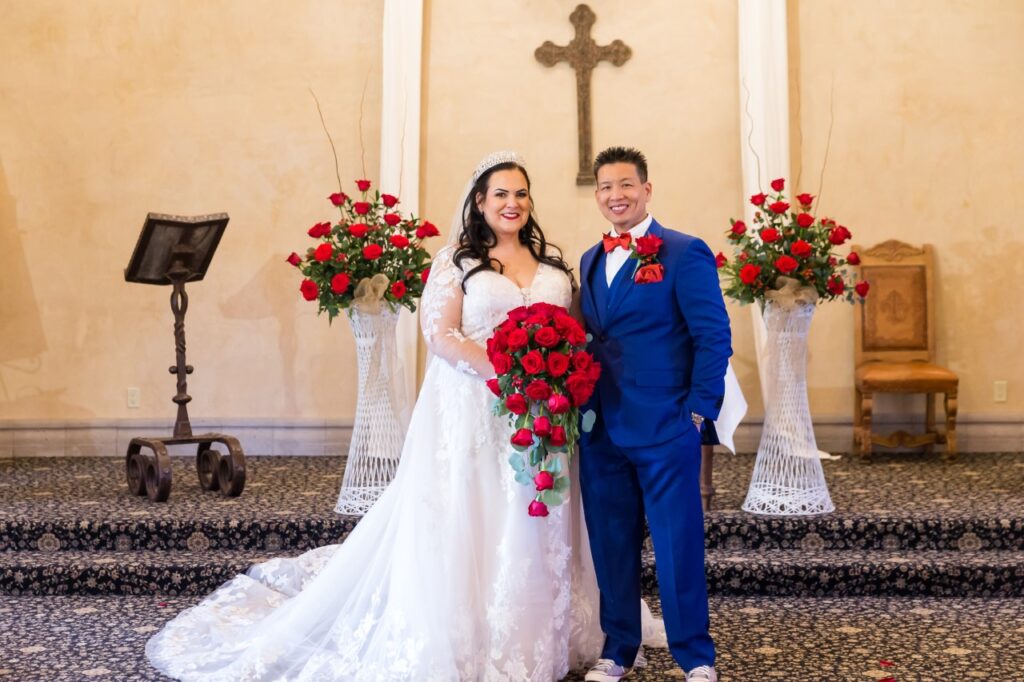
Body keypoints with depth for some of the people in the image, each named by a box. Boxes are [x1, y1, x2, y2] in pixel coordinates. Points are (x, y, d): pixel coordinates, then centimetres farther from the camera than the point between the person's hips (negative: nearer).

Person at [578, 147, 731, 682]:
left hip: (665, 427, -5)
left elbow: (714, 336, -9)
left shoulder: (684, 253, -6)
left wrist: (699, 410, -12)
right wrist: (581, 405, 6)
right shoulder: (591, 260, 14)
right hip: (600, 429, 6)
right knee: (611, 546, 12)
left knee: (678, 547, 3)